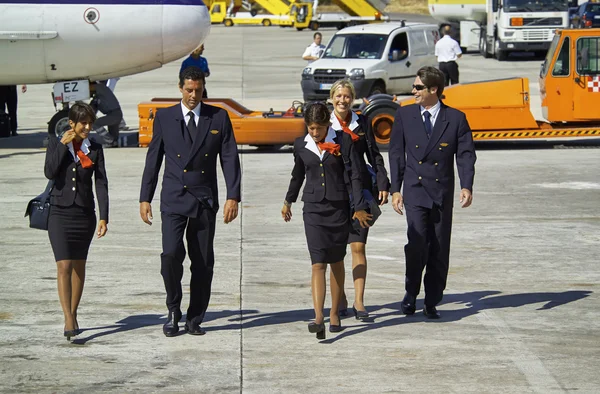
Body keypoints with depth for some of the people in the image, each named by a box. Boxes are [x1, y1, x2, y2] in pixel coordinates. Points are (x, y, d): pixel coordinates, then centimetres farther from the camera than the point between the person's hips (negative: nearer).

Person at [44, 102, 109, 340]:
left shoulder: (95, 149, 3)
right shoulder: (56, 144, 0)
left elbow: (101, 183, 0)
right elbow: (49, 173, -14)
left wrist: (104, 217, -7)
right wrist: (63, 145, -14)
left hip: (85, 214, 2)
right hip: (60, 213, -2)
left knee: (79, 266, 11)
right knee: (64, 266, -12)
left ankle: (73, 314, 24)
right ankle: (68, 320, -16)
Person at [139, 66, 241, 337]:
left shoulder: (219, 117, 4)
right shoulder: (164, 117, 5)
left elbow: (230, 159, 2)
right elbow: (153, 159, 8)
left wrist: (233, 197, -7)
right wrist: (145, 198, 5)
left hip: (205, 200, 1)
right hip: (173, 199, -1)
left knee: (203, 262, 3)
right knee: (171, 254, -16)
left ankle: (194, 319, 13)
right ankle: (173, 311, 3)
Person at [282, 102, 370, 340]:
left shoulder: (343, 141, -5)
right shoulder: (301, 145, 3)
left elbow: (354, 175, -3)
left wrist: (359, 207, -6)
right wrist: (289, 201, 30)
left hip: (338, 207, -1)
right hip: (313, 209, 1)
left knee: (336, 262, 10)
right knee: (318, 264, -10)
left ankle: (334, 314, 22)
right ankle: (318, 319, -19)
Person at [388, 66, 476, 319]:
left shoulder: (455, 118, 2)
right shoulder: (404, 115, 5)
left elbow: (466, 154, -1)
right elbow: (396, 153, 7)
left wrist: (467, 186, -15)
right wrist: (395, 189, 2)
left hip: (442, 193, 1)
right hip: (415, 190, -1)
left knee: (439, 250, 4)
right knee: (417, 244, -15)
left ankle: (432, 303, 14)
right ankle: (411, 294, 5)